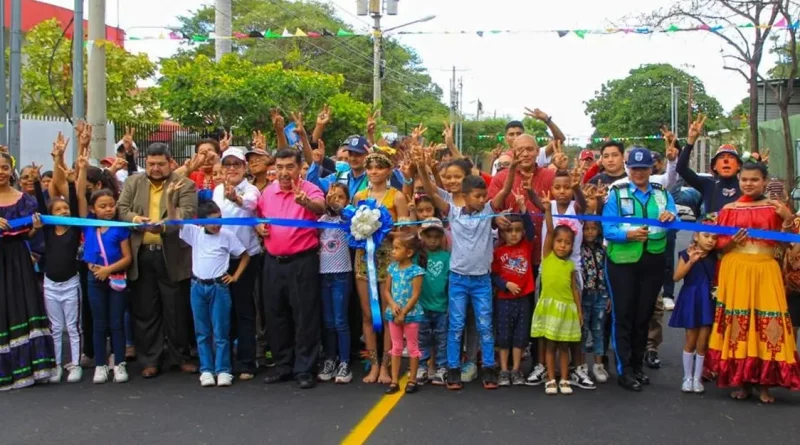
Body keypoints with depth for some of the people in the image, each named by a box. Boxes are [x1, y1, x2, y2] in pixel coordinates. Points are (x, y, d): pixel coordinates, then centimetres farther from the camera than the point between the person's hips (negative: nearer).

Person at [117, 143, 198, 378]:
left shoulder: (184, 185, 1)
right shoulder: (133, 183, 11)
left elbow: (188, 212, -13)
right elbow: (122, 208, 3)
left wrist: (164, 225, -30)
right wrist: (135, 219, -19)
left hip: (172, 257, -3)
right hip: (141, 255, 3)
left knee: (177, 310, 5)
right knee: (145, 310, 8)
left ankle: (180, 356, 18)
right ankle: (149, 359, 18)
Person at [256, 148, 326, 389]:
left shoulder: (310, 190, -10)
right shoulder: (267, 192, 7)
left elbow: (321, 208, -32)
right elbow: (258, 216, 22)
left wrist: (306, 202, -53)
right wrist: (258, 226, -1)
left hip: (302, 262, -5)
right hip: (273, 262, 6)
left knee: (305, 316, 0)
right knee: (275, 315, 12)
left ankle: (305, 369, 9)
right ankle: (283, 365, 25)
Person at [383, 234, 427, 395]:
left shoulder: (416, 270, -13)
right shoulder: (392, 268, 4)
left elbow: (415, 295, -15)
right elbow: (386, 290, 5)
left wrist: (403, 313, -15)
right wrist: (393, 305, -13)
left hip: (411, 314, -5)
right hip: (393, 313, 5)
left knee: (412, 347, 6)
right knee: (396, 347, 10)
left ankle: (412, 380, 16)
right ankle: (394, 381, 15)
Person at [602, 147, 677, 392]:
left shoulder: (663, 194, 8)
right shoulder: (617, 193, -1)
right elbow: (607, 229, -11)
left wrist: (671, 218, -29)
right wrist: (629, 234, -29)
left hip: (652, 262, 3)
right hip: (622, 261, -3)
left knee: (644, 315, 12)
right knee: (623, 316, -1)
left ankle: (638, 366, 24)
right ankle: (624, 370, 7)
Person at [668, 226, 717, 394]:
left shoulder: (715, 257, 1)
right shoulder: (687, 254, -7)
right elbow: (677, 277, -14)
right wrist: (691, 261, -23)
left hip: (708, 301, 2)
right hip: (691, 301, -2)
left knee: (702, 343, 4)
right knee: (691, 341, 6)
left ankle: (697, 378, 16)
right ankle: (687, 377, 19)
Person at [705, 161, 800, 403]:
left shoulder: (775, 207, 8)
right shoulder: (729, 209, 6)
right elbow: (719, 245, 8)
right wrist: (733, 241, -12)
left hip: (765, 271, 1)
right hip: (735, 271, 0)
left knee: (769, 323, -4)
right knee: (737, 322, 0)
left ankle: (764, 383, 5)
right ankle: (740, 381, 11)